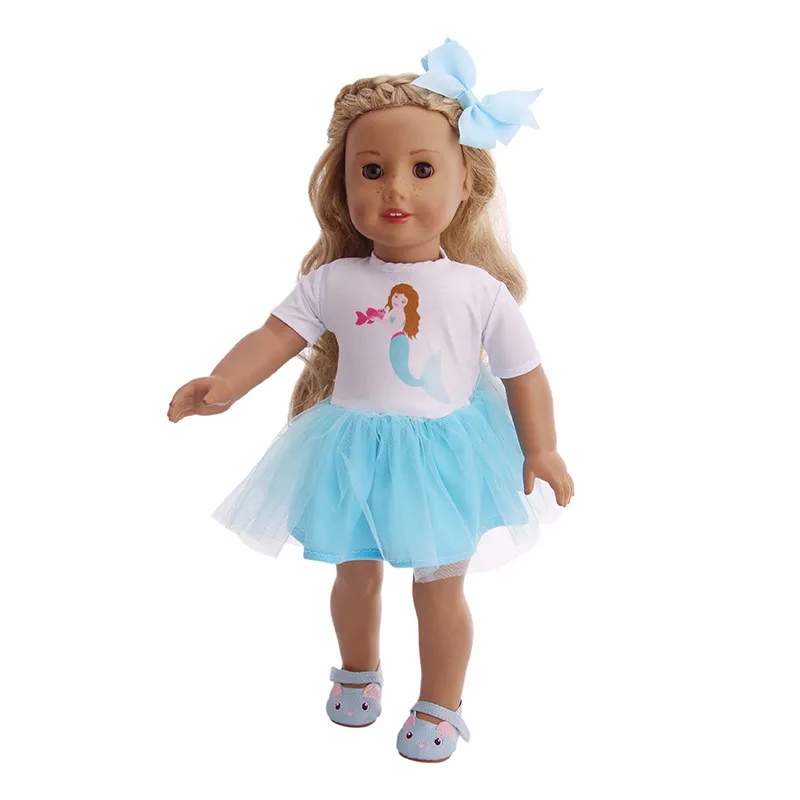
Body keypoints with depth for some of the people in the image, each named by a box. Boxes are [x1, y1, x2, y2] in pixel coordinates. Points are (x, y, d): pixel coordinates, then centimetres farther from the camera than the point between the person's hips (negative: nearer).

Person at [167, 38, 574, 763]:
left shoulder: (481, 290, -11)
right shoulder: (333, 282, -9)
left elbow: (523, 373, -6)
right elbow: (274, 337, -11)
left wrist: (541, 452, -10)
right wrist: (219, 387, -26)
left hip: (446, 456, -2)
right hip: (354, 455, 2)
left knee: (440, 589, 11)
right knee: (355, 575, 22)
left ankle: (440, 706, 33)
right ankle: (359, 671, 50)